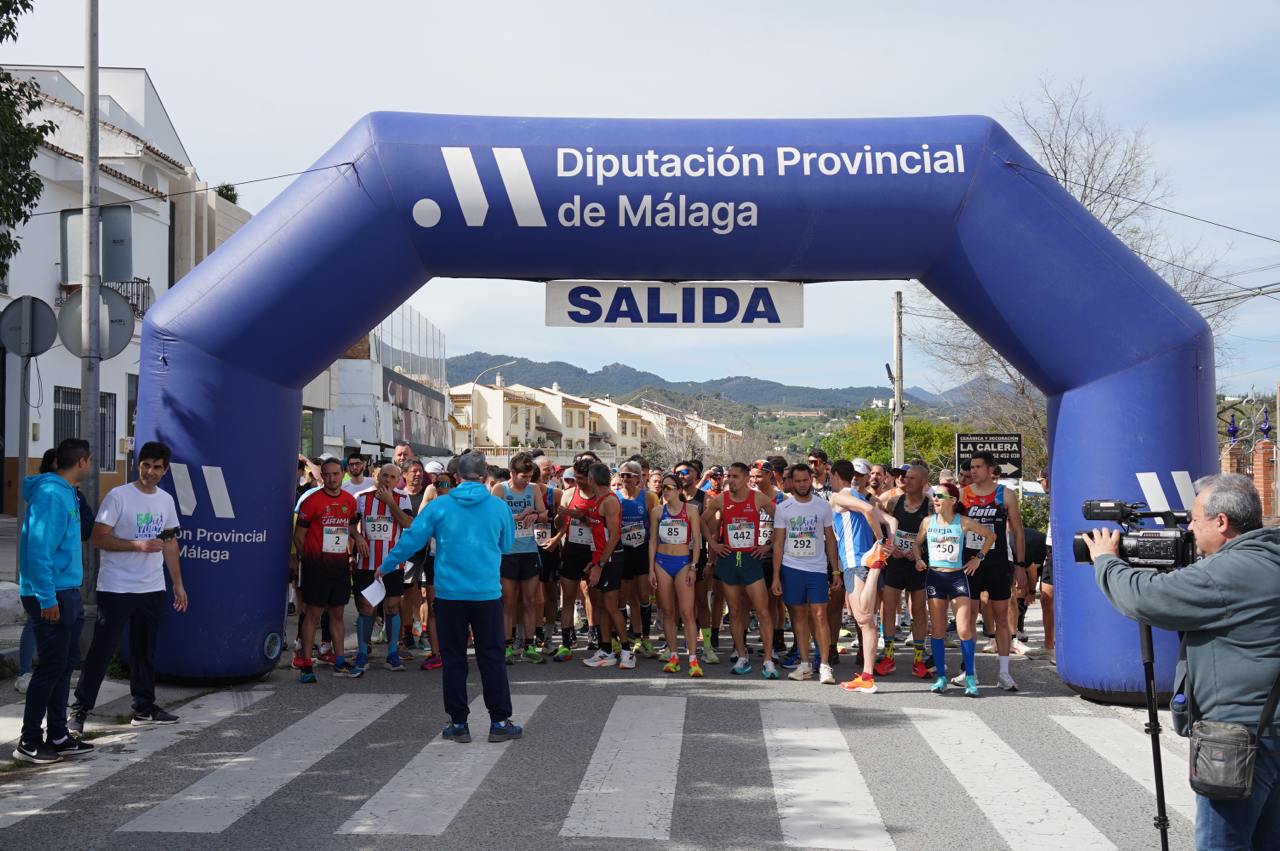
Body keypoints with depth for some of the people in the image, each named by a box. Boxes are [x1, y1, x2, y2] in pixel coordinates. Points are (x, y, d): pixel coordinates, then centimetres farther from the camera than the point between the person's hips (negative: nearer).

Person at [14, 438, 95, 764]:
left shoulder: (66, 493, 13)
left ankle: (58, 737, 21)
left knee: (66, 663, 13)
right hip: (52, 596, -10)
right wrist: (46, 599, -22)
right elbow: (38, 548, -21)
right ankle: (29, 742, 4)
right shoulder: (50, 494, -16)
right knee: (52, 666, -5)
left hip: (67, 593, 10)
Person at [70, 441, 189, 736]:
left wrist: (178, 583, 16)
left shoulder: (166, 500, 10)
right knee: (101, 650, -4)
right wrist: (138, 545, -22)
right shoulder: (118, 497, -9)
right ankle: (80, 709, 3)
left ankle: (144, 708, 21)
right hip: (116, 588, -6)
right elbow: (99, 539, -13)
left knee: (145, 651, 12)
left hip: (153, 589, 6)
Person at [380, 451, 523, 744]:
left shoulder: (439, 506, -4)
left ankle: (458, 723, 13)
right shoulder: (499, 506, -2)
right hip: (487, 593, 0)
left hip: (449, 593, 0)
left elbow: (411, 539, 0)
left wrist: (386, 566, 15)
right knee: (492, 657, 8)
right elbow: (507, 545, 12)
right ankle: (500, 722, 9)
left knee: (453, 657, 9)